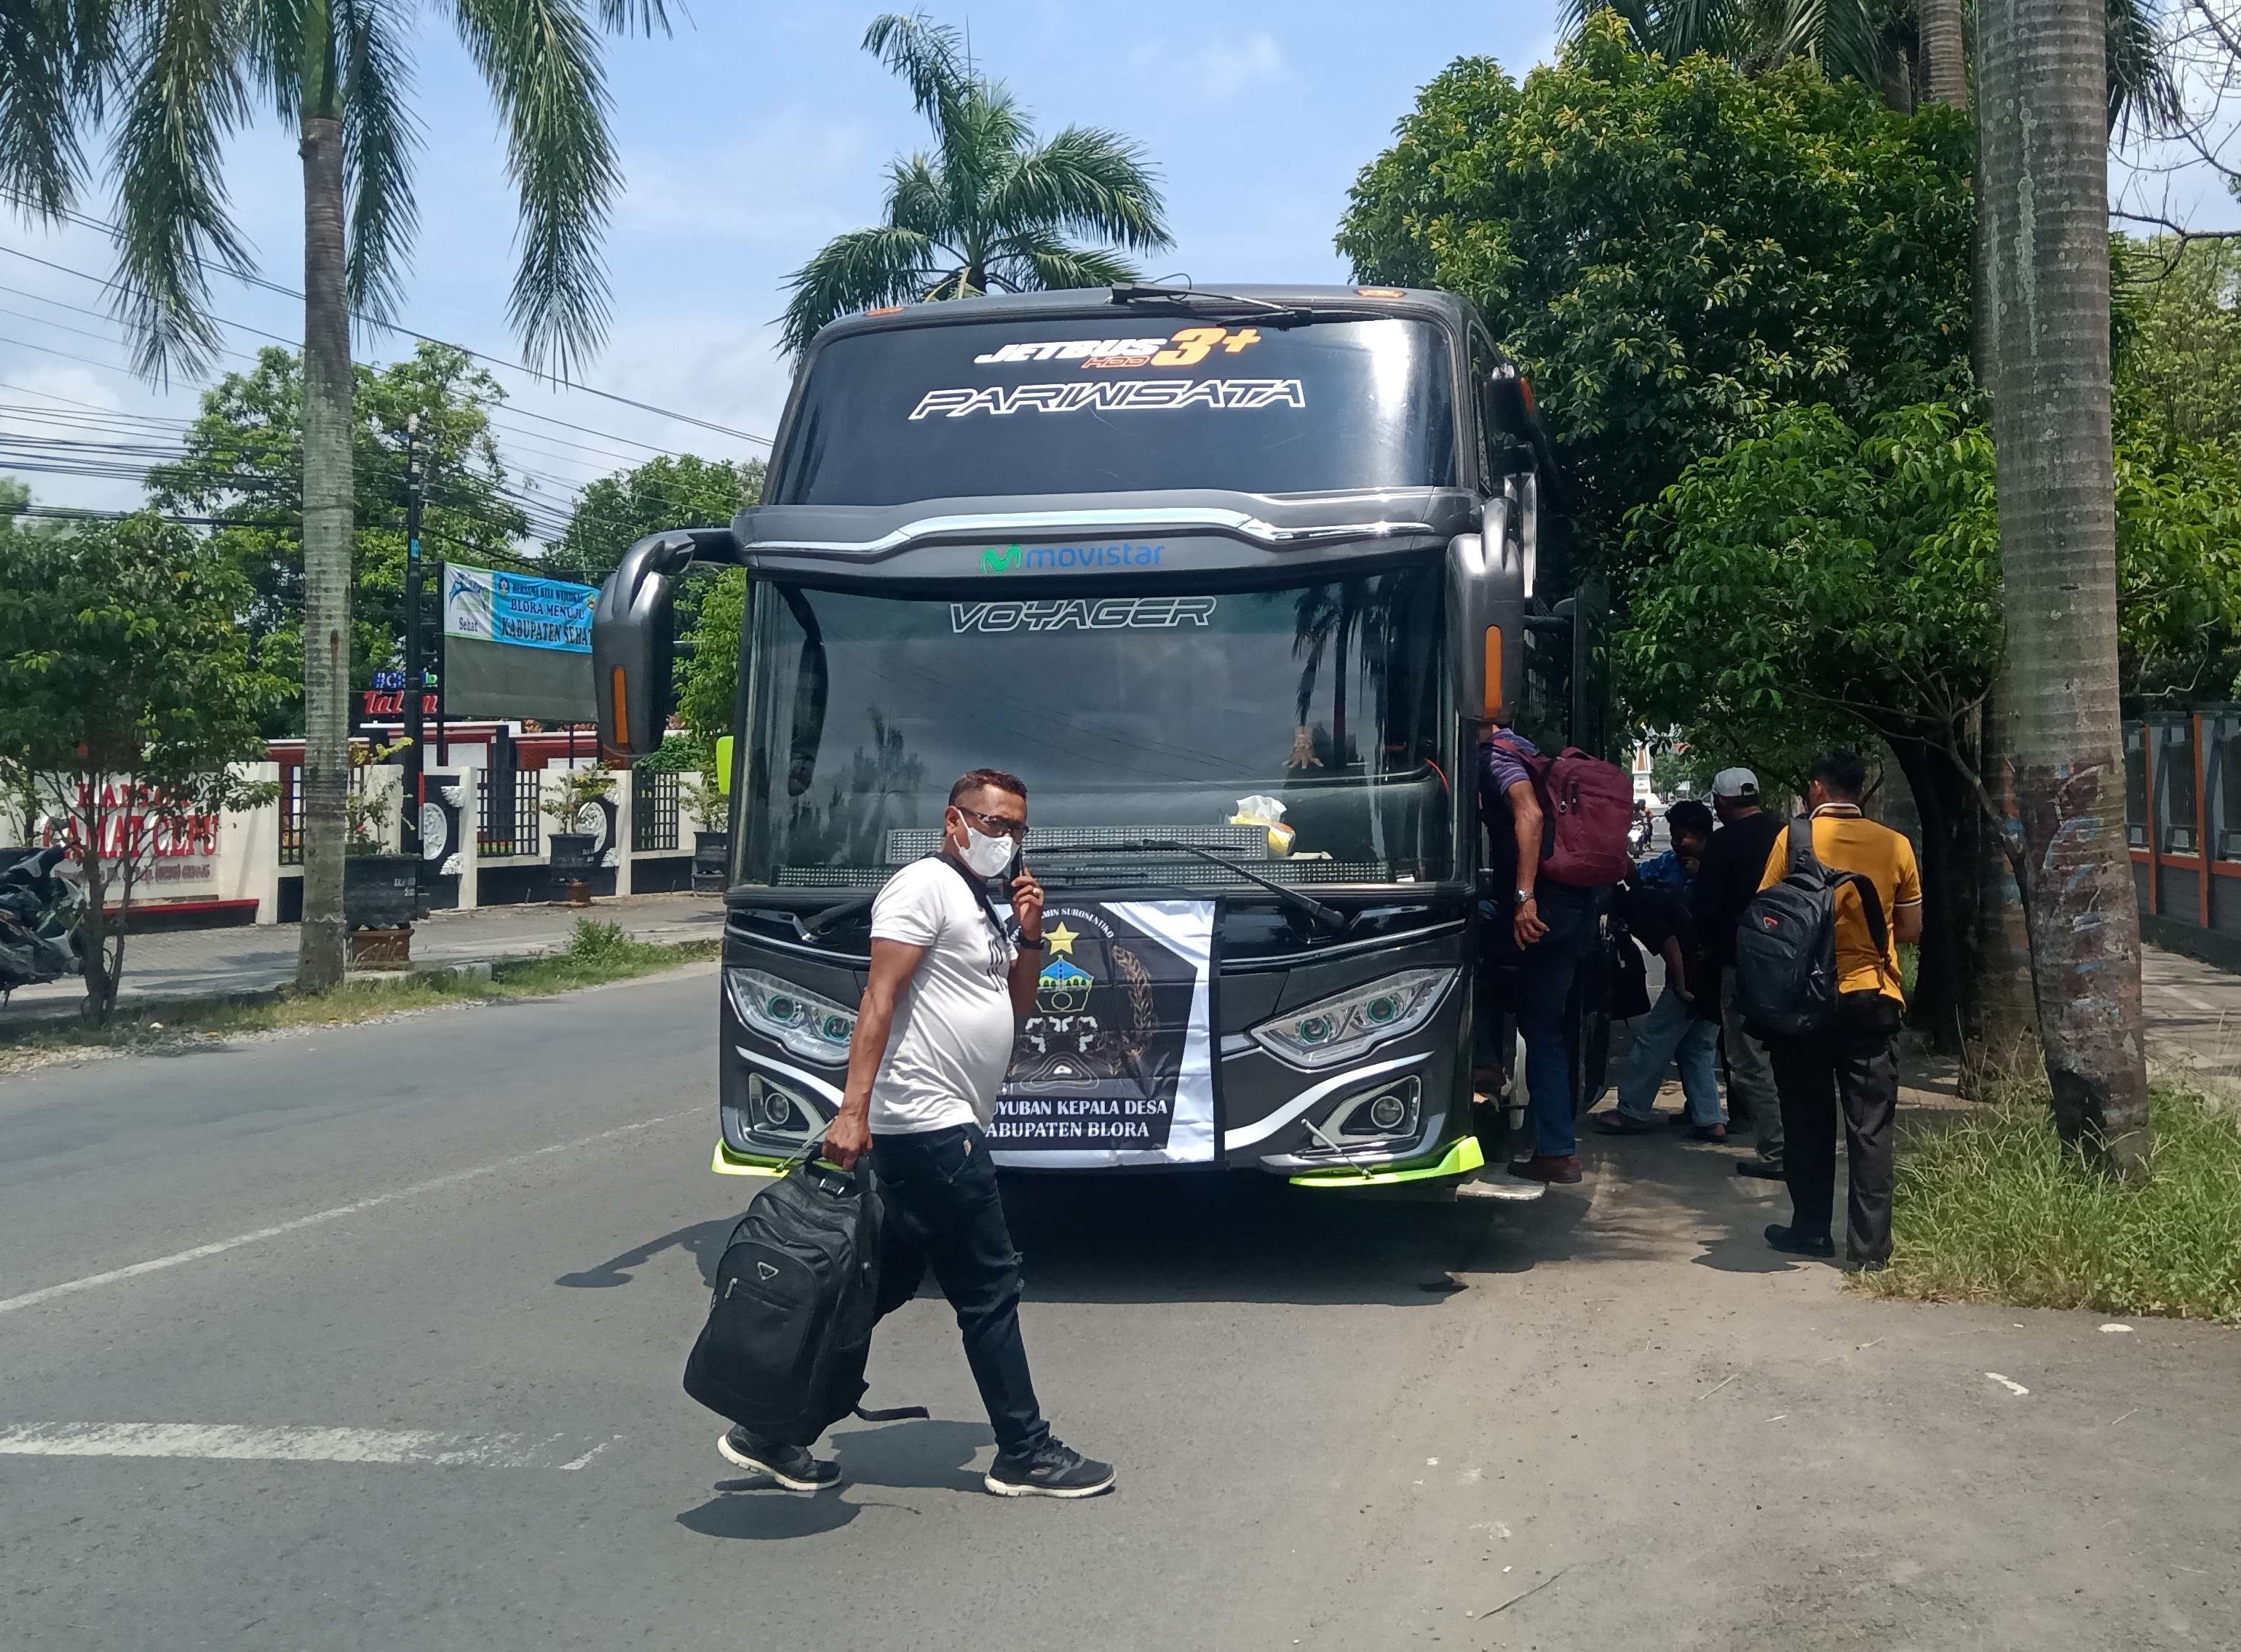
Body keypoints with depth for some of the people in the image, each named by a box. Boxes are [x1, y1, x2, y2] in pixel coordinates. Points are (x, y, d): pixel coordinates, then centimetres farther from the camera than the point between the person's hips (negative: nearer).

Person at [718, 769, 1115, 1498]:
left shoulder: (980, 904, 20)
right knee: (990, 1289, -2)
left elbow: (1017, 1005, 22)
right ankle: (1025, 1454, 9)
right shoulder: (925, 887, -10)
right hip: (931, 1125, -10)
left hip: (945, 1129, 10)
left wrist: (1029, 935, 6)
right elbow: (879, 999, -18)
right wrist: (853, 1109, -26)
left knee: (884, 1286, 12)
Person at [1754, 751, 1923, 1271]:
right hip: (1874, 998, 1)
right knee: (1870, 1126, 4)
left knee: (1808, 1120, 11)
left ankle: (1811, 1231, 17)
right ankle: (1869, 1244, 3)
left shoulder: (1794, 838, -6)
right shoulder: (1894, 845, 0)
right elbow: (1911, 928, 6)